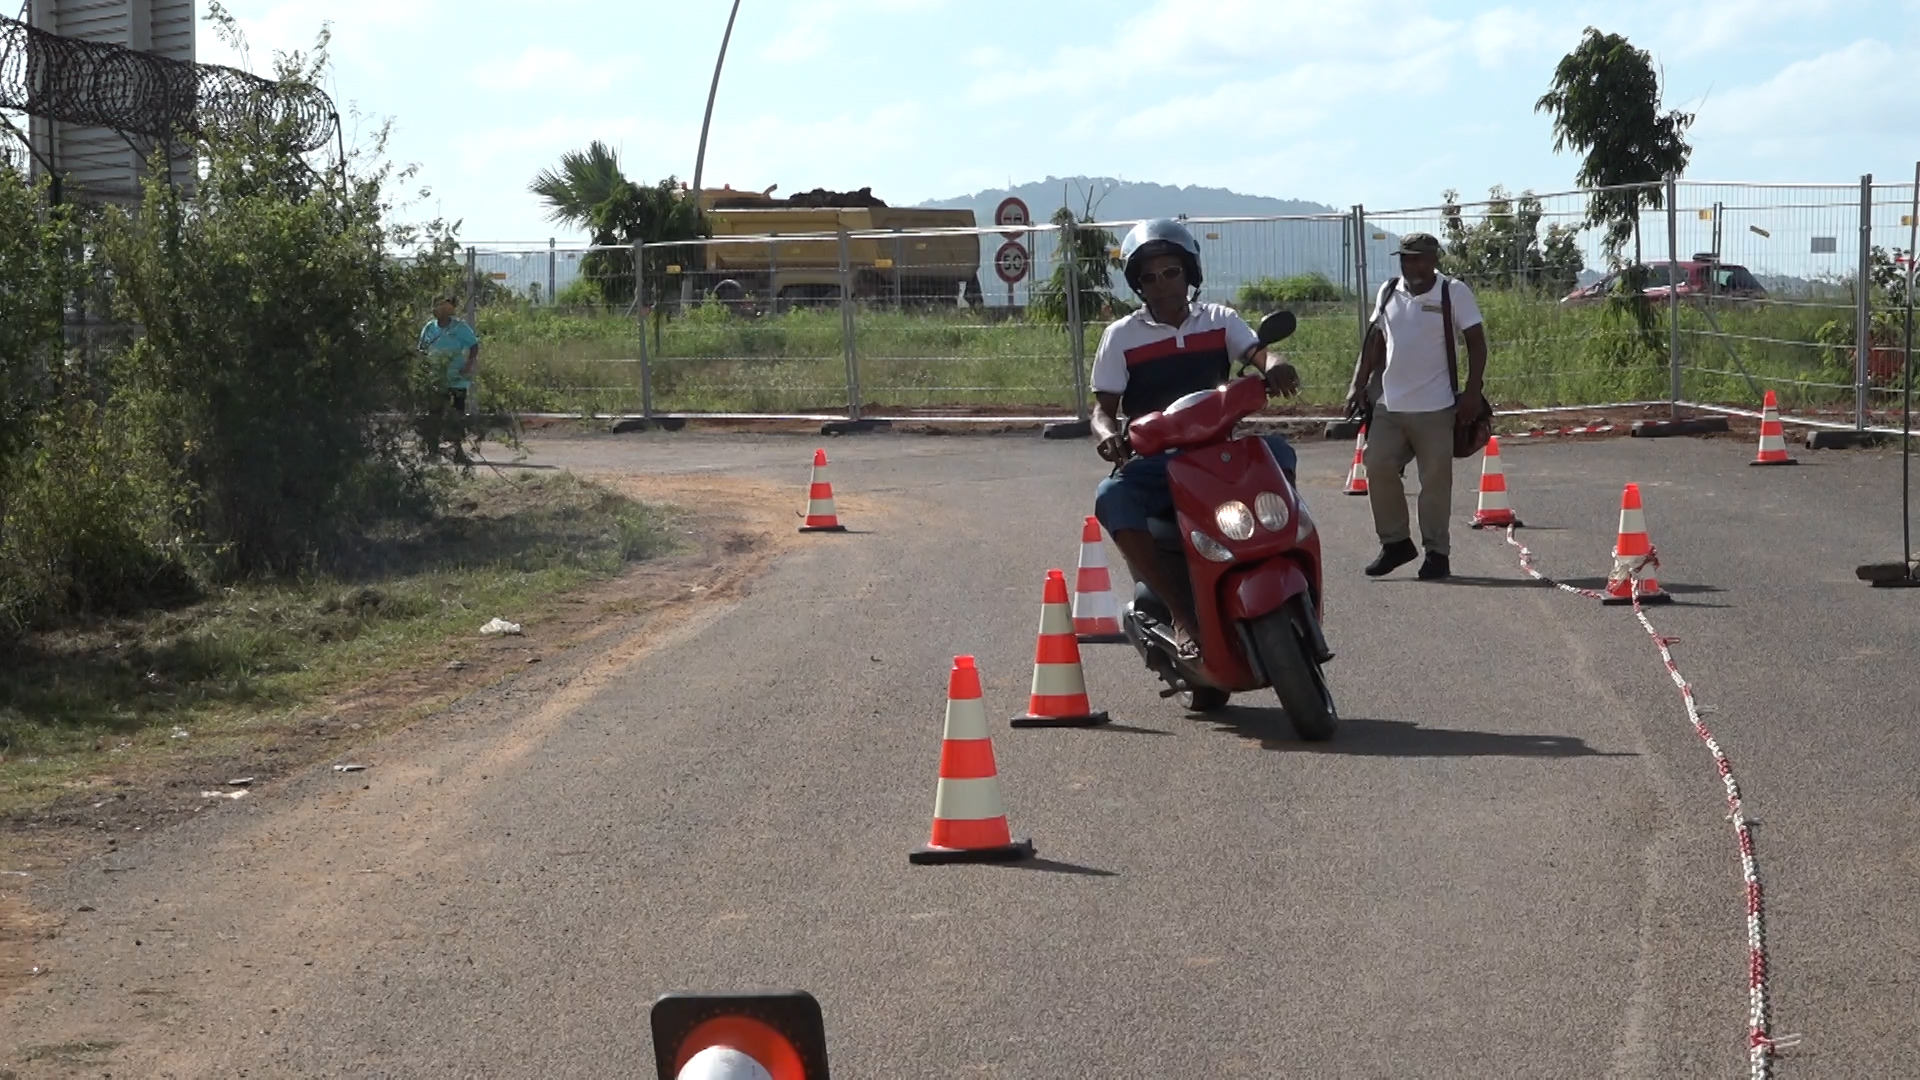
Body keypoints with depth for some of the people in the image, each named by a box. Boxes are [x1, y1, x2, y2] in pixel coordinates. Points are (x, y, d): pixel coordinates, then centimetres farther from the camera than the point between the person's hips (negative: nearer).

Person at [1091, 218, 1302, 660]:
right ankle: (1180, 611, -32)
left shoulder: (1219, 320, 7)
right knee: (1112, 498, -33)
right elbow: (1103, 407, 2)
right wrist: (1107, 434, -23)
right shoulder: (1121, 337, 3)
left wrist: (1273, 365, -36)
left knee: (1277, 451, -28)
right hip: (1154, 461, -1)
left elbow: (1257, 351, -10)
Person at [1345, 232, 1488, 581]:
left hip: (1435, 408, -5)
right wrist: (1359, 385, 12)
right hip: (1389, 406, 5)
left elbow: (1476, 342, -4)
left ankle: (1437, 552, 9)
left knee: (1436, 480, -1)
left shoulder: (1454, 293, -3)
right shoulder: (1388, 293, 10)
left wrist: (1472, 392, -11)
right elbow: (1375, 341, 18)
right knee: (1378, 469, 0)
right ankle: (1395, 542, 14)